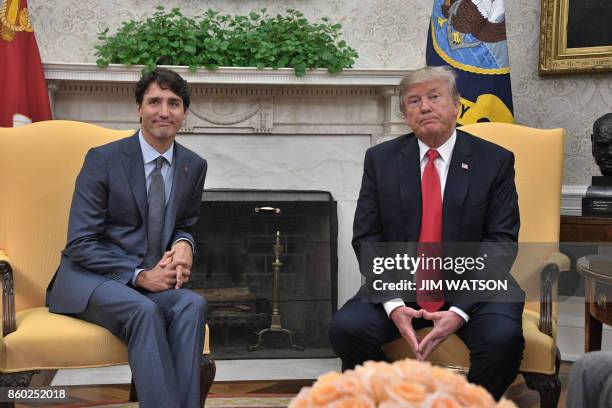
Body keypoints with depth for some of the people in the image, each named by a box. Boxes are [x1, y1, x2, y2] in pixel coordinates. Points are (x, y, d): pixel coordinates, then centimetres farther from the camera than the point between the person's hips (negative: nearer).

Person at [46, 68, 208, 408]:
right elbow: (80, 244, -10)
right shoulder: (103, 159, -7)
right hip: (89, 278, -4)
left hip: (151, 279, 4)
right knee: (145, 310, -35)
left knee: (193, 304, -29)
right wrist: (140, 275, -20)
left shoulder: (194, 166, 6)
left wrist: (184, 245, -6)